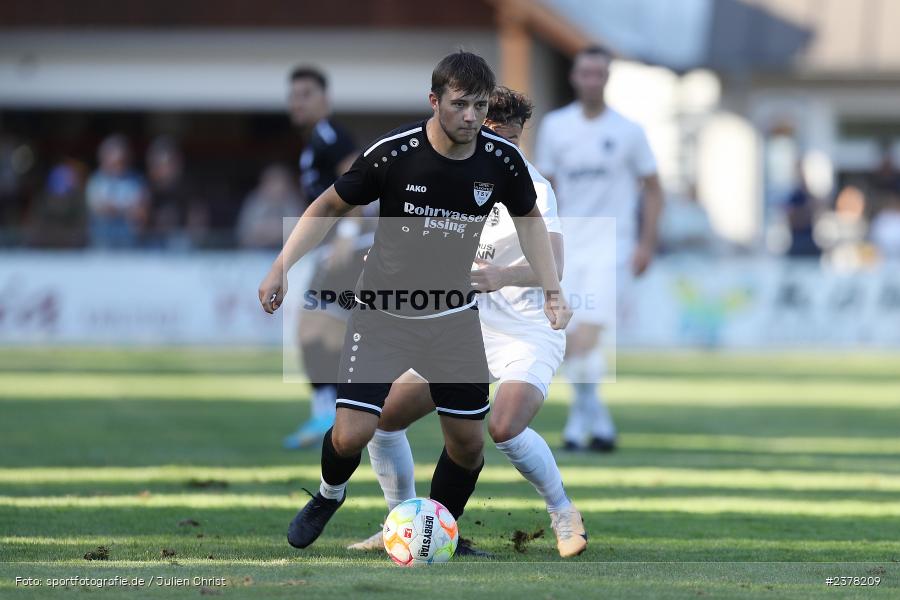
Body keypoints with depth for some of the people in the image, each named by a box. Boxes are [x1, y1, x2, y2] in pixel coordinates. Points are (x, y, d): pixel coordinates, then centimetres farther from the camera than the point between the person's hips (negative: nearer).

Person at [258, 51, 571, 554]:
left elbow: (528, 218, 9)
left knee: (469, 442, 3)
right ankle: (330, 495, 22)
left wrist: (553, 290, 1)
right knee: (351, 436, -13)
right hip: (383, 314, -3)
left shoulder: (502, 159, -12)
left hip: (455, 317, 3)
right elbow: (329, 207, -6)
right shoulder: (392, 154, -21)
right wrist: (281, 268, -15)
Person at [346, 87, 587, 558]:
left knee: (504, 427, -32)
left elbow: (552, 266, -28)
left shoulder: (531, 188, -14)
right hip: (463, 333, 6)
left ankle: (563, 515, -8)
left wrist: (499, 277, -46)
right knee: (380, 416, -1)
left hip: (527, 334, -6)